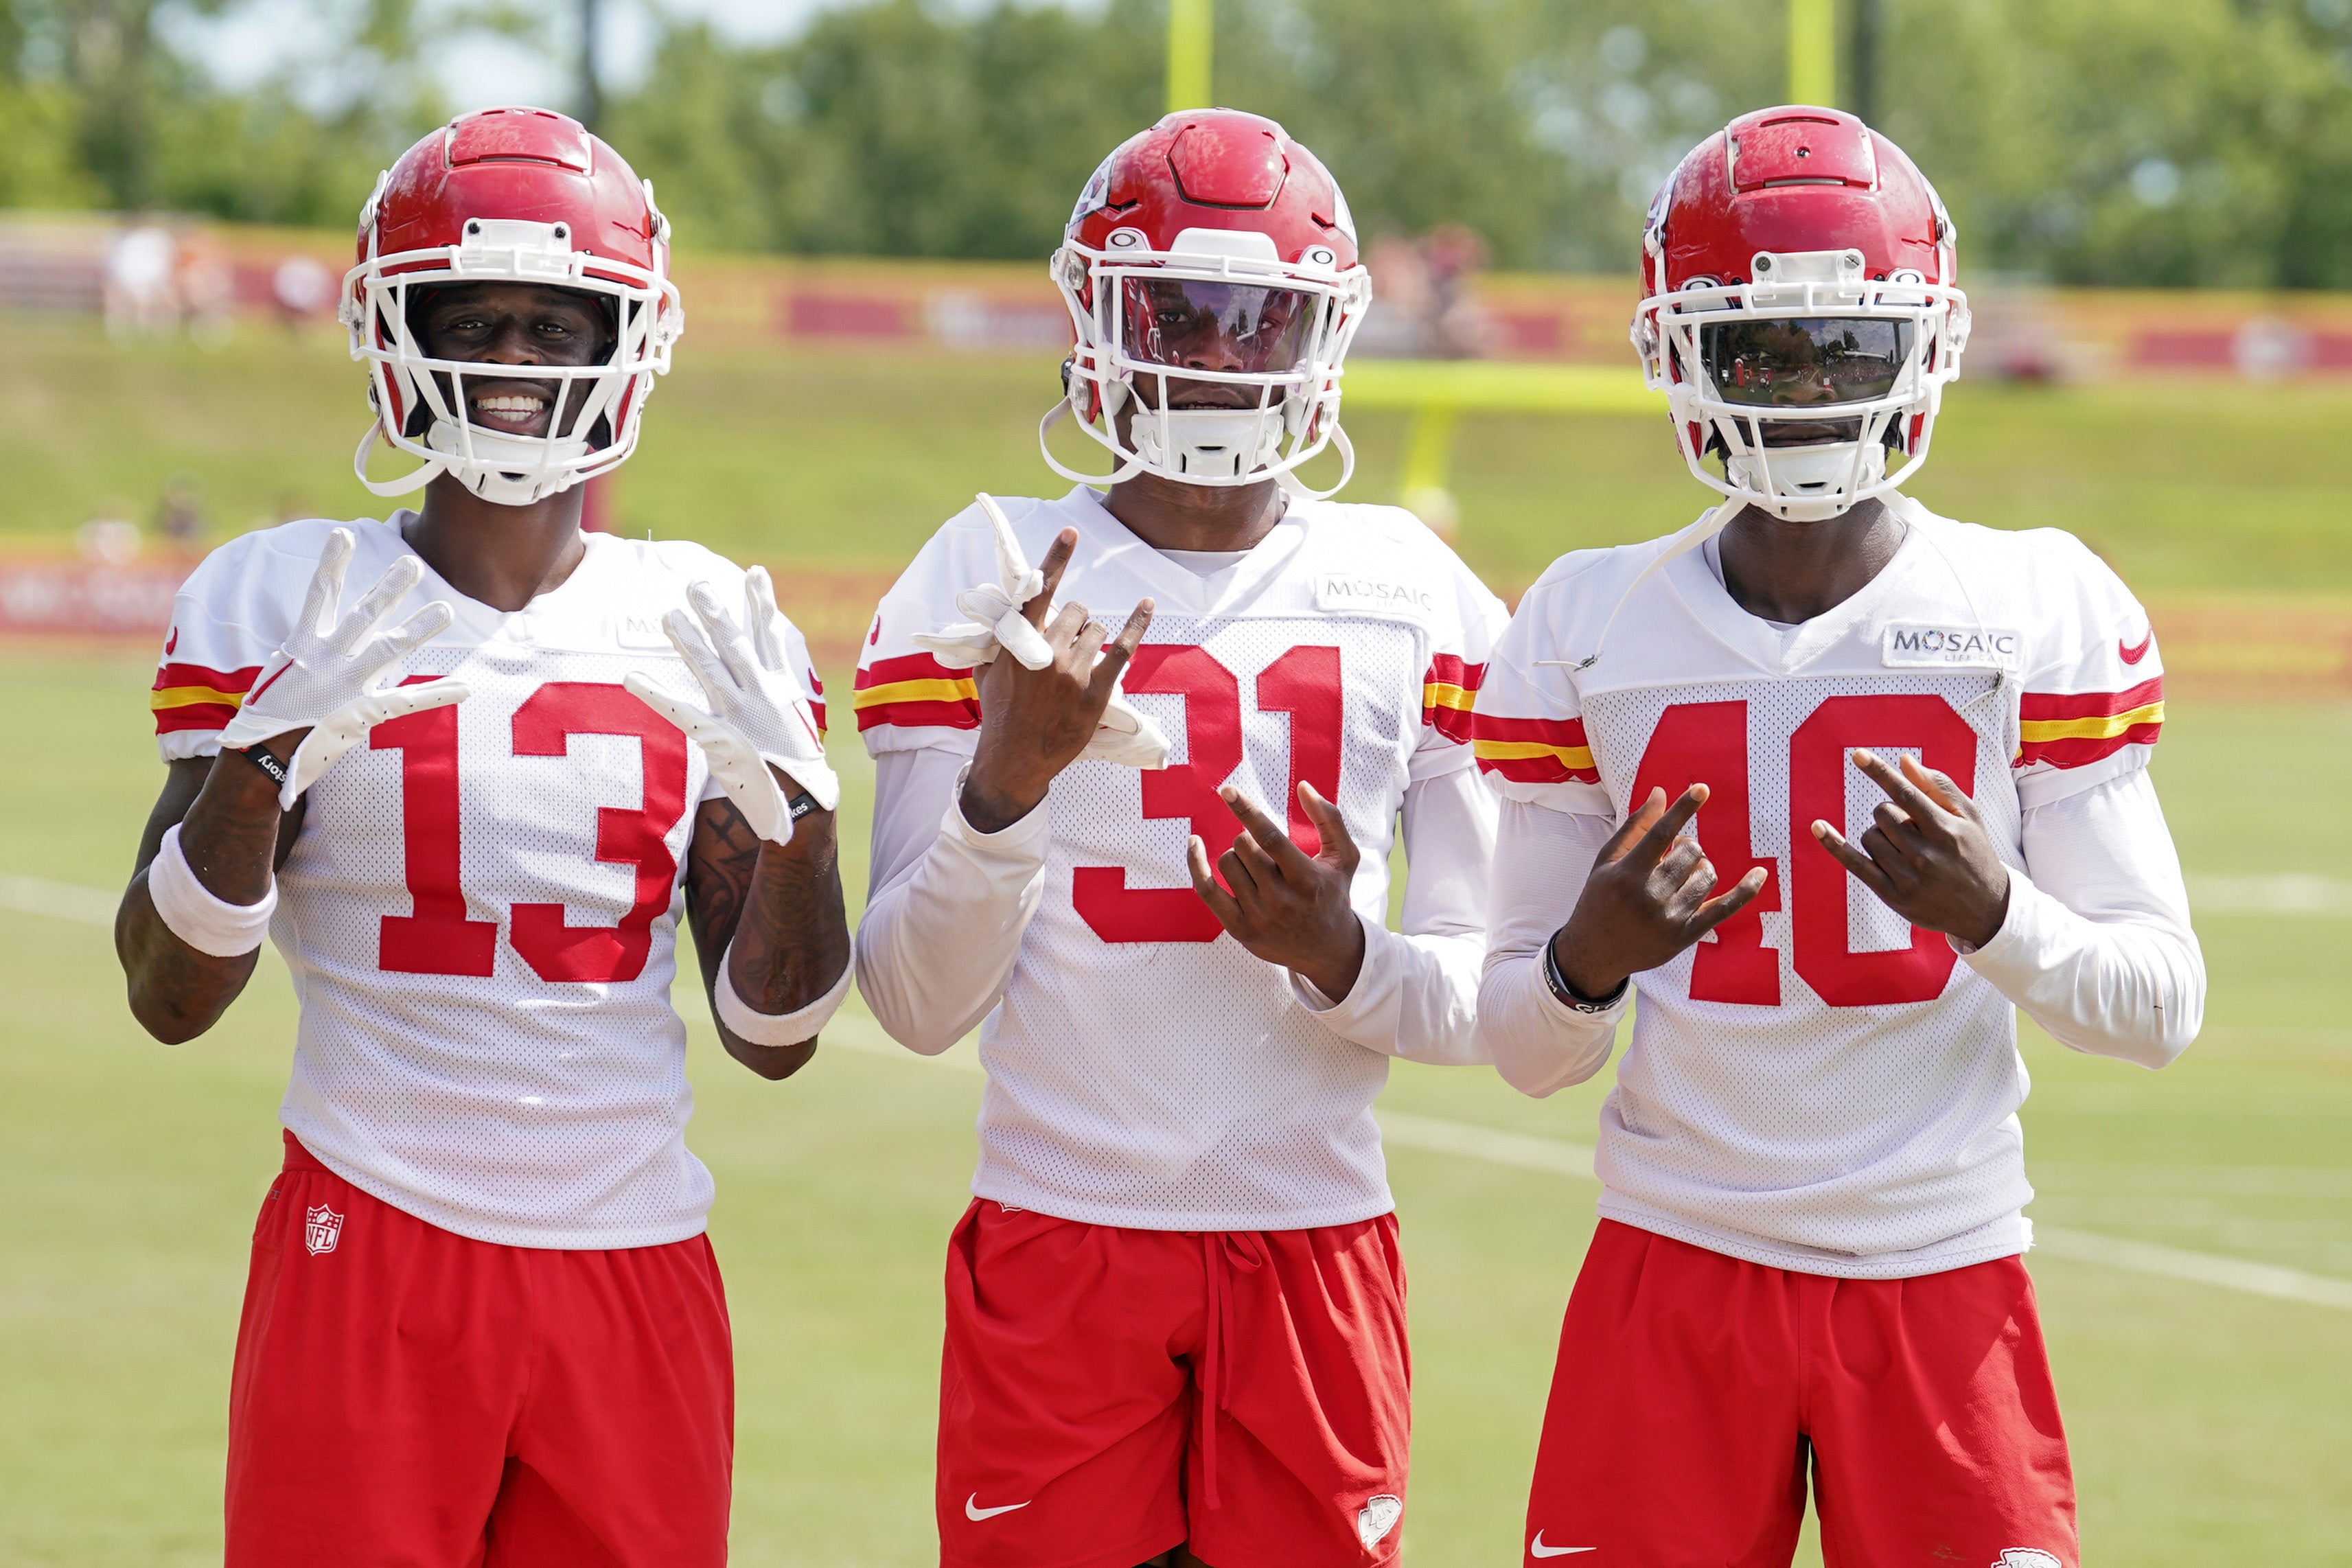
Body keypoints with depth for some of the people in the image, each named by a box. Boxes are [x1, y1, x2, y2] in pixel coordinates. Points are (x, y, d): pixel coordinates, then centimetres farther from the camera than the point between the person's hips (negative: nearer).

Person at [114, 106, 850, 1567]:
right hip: (369, 1261, -2)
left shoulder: (702, 630, 7)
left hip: (637, 1267, 2)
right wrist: (262, 761, -17)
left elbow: (774, 1035, 9)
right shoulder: (283, 605, 1)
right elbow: (171, 998, -2)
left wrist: (796, 810, -9)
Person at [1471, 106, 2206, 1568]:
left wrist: (1993, 912, -20)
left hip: (1943, 1278, -1)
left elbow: (2162, 1004, -1)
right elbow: (1527, 1047, 5)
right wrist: (1587, 960, -18)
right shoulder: (1592, 628, 3)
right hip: (1677, 1269, 1)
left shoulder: (2045, 613, 0)